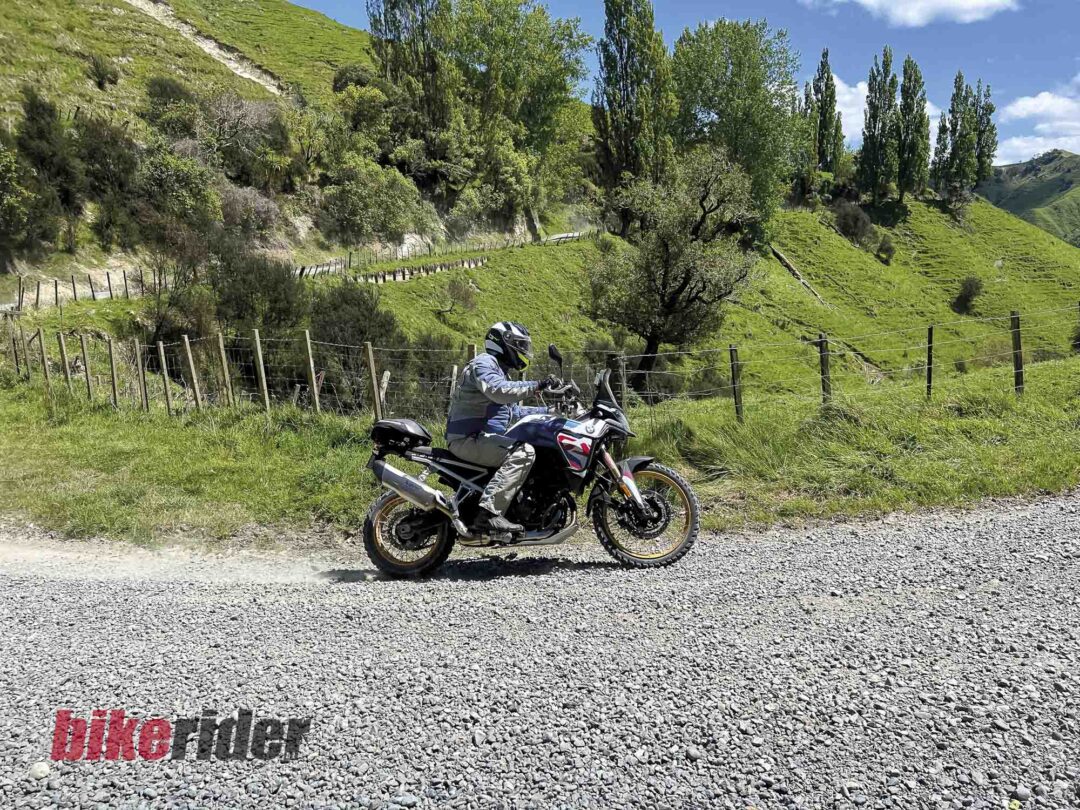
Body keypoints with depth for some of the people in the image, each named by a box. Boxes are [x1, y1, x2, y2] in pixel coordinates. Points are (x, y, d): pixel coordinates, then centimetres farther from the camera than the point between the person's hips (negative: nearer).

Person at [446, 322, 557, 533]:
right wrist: (536, 386, -27)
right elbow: (498, 392, -27)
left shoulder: (500, 371, 27)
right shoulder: (483, 363, -6)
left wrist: (548, 411, 27)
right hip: (469, 438, -11)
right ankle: (490, 512, -35)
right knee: (524, 451, -29)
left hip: (480, 439, 11)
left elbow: (513, 411, 34)